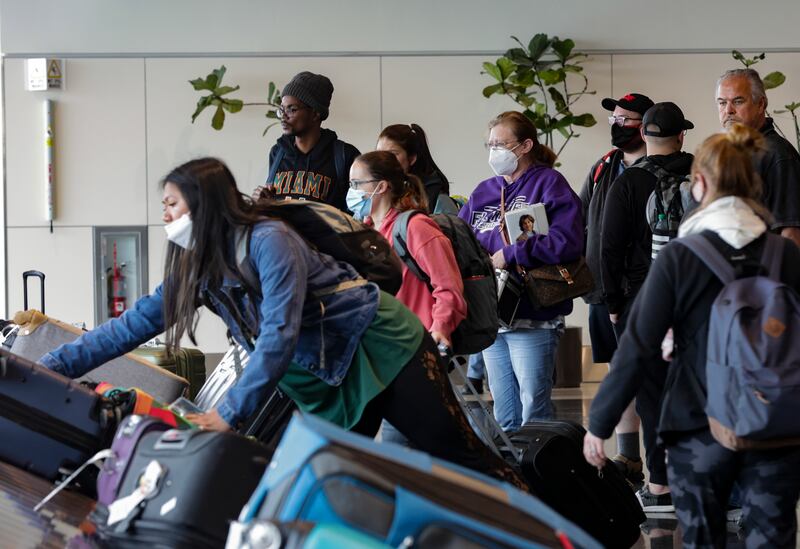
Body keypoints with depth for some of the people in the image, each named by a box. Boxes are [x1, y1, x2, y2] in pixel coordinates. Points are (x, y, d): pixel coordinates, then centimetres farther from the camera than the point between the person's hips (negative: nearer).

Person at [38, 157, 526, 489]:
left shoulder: (268, 241, -24)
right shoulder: (194, 267, 2)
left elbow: (280, 336, -30)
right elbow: (135, 325, 4)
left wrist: (229, 413, -33)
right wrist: (51, 366, -2)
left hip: (385, 348, -8)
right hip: (329, 374, 8)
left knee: (459, 454, -5)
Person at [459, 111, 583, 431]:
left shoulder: (549, 184, -4)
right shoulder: (483, 192, 17)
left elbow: (567, 242, -18)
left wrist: (509, 255, -16)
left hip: (533, 318, -7)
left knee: (534, 413, -6)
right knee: (504, 415, 13)